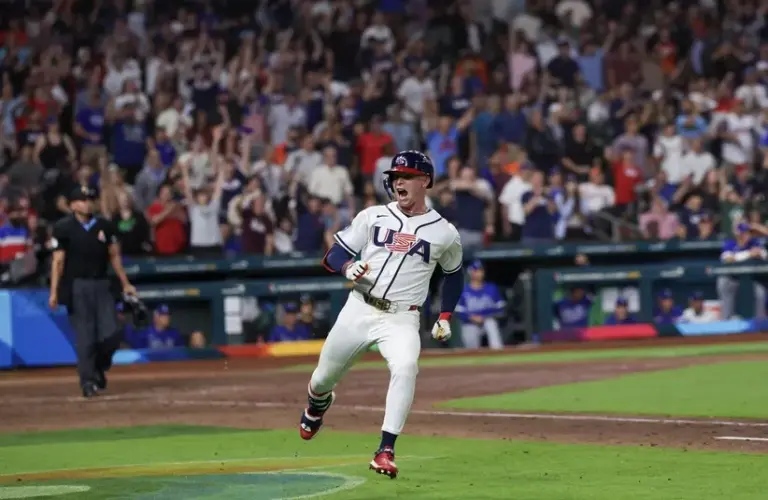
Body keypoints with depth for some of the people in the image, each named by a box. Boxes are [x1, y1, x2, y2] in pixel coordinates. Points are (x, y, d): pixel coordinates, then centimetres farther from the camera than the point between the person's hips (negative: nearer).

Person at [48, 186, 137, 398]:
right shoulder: (64, 228, -1)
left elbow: (114, 256, 15)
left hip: (102, 285, 3)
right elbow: (58, 261, -4)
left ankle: (99, 369, 21)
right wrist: (54, 292, -9)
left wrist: (125, 284, 13)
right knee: (85, 338, -5)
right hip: (77, 287, -3)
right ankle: (88, 380, 3)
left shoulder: (105, 226, 10)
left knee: (111, 334, -5)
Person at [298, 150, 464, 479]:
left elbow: (454, 274, 19)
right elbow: (334, 254, 4)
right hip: (359, 310, 2)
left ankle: (386, 451, -30)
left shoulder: (444, 233, 2)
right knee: (325, 376, 13)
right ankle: (318, 403, 53)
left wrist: (445, 317, 12)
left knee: (405, 368, -31)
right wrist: (347, 267, -19)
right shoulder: (372, 217, 3)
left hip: (402, 319, -2)